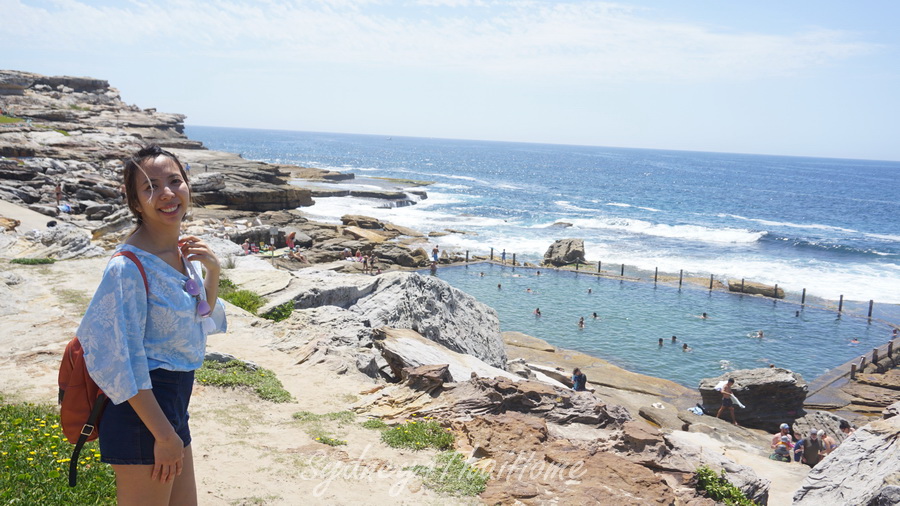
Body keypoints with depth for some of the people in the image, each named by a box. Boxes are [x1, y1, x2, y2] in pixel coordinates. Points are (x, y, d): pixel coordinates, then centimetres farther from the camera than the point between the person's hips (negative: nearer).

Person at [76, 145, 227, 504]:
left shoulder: (184, 250, 3)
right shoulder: (129, 266, -21)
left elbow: (202, 318, 16)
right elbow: (122, 360, -21)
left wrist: (213, 271, -2)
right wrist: (164, 435, -17)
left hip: (174, 400, 9)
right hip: (141, 408, -9)